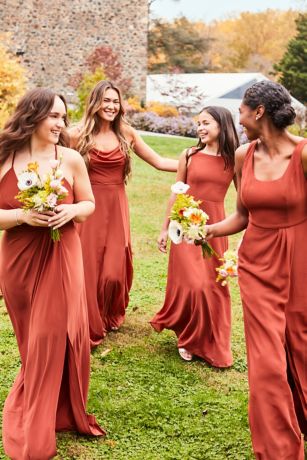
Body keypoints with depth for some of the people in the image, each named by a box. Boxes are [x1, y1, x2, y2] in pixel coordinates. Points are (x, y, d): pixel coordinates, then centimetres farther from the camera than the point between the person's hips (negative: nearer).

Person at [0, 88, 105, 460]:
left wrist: (72, 210, -15)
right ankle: (35, 421, 38)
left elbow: (89, 204, 6)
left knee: (54, 337, 0)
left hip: (61, 259, -1)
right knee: (32, 341, 15)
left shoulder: (70, 158, -4)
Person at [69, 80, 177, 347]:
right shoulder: (79, 135, -2)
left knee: (114, 273, 2)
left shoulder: (126, 134, 5)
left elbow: (159, 162, 8)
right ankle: (89, 328, 21)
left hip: (116, 208, 2)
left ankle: (110, 318, 32)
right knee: (88, 270, 1)